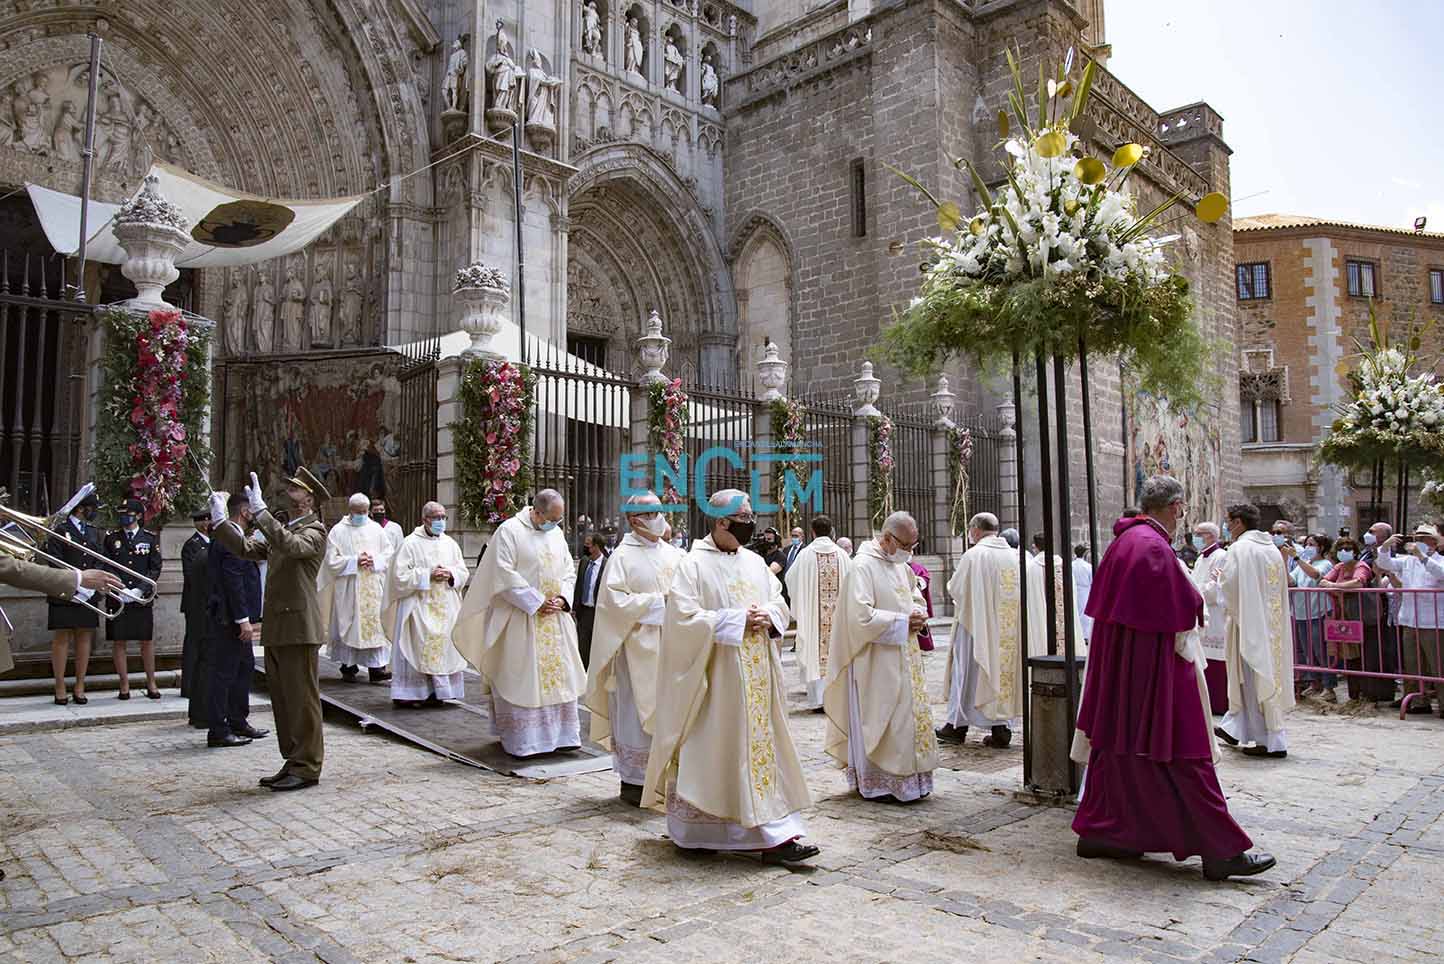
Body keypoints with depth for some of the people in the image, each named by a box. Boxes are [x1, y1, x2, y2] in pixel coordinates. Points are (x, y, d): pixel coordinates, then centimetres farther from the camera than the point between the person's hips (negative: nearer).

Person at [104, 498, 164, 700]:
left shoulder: (150, 538, 5)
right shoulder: (111, 538, 7)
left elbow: (155, 569, 1)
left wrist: (140, 590, -11)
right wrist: (120, 590, -10)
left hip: (143, 598, 0)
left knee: (147, 641, 4)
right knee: (118, 641, 2)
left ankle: (151, 682, 13)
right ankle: (124, 684, 10)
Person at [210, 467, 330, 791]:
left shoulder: (315, 531, -8)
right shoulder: (282, 531, 19)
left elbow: (291, 546, -28)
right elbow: (246, 548, 13)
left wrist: (260, 511, -29)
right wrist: (220, 522, 4)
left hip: (299, 629, -9)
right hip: (276, 629, 9)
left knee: (302, 698, -3)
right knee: (282, 698, 13)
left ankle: (307, 768, 5)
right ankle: (293, 762, 22)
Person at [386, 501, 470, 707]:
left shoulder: (450, 543, 12)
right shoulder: (411, 543, -3)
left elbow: (463, 572, 13)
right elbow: (400, 575, -9)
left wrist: (450, 575, -8)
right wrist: (428, 576, -15)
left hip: (446, 608, 5)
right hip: (419, 606, -5)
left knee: (443, 645, 3)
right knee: (418, 648, -6)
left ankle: (433, 693, 10)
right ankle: (409, 693, 2)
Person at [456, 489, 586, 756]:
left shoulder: (557, 533, 11)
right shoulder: (509, 531, -9)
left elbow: (569, 570, 14)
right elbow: (505, 574, -15)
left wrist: (562, 598, -4)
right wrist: (536, 603, -16)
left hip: (555, 617, 6)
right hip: (520, 619, -6)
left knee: (559, 673, 7)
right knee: (521, 678, -2)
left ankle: (560, 733, 15)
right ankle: (521, 738, 7)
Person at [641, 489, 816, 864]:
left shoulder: (755, 562, 10)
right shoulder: (694, 565, -9)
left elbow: (780, 601, 15)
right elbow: (685, 618, -16)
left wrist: (768, 616, -8)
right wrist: (737, 620, -17)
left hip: (755, 676, 6)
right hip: (714, 677, -6)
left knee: (762, 747, 5)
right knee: (708, 749, 3)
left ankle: (774, 837, 11)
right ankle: (691, 832, 21)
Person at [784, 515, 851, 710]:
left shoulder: (806, 554, -7)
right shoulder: (841, 554, -1)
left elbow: (791, 579, 2)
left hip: (813, 614, -2)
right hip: (839, 615, 2)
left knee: (815, 653, 4)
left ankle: (818, 699, 2)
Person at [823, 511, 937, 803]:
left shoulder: (901, 565, 10)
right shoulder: (863, 567, -16)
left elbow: (916, 595, 24)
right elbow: (862, 617, -23)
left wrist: (917, 613, 1)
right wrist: (903, 622, -18)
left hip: (904, 657, 9)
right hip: (876, 661, -8)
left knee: (909, 716, 13)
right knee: (878, 720, 0)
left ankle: (905, 779, 25)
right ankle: (875, 784, 12)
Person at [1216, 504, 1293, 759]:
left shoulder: (1240, 549, -15)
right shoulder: (1272, 548, 10)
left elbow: (1229, 584, -19)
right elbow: (1281, 587, 15)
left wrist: (1218, 577, 2)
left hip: (1249, 621, -9)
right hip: (1270, 621, 9)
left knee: (1254, 680, -2)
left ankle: (1272, 741, 1)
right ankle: (1234, 728, 26)